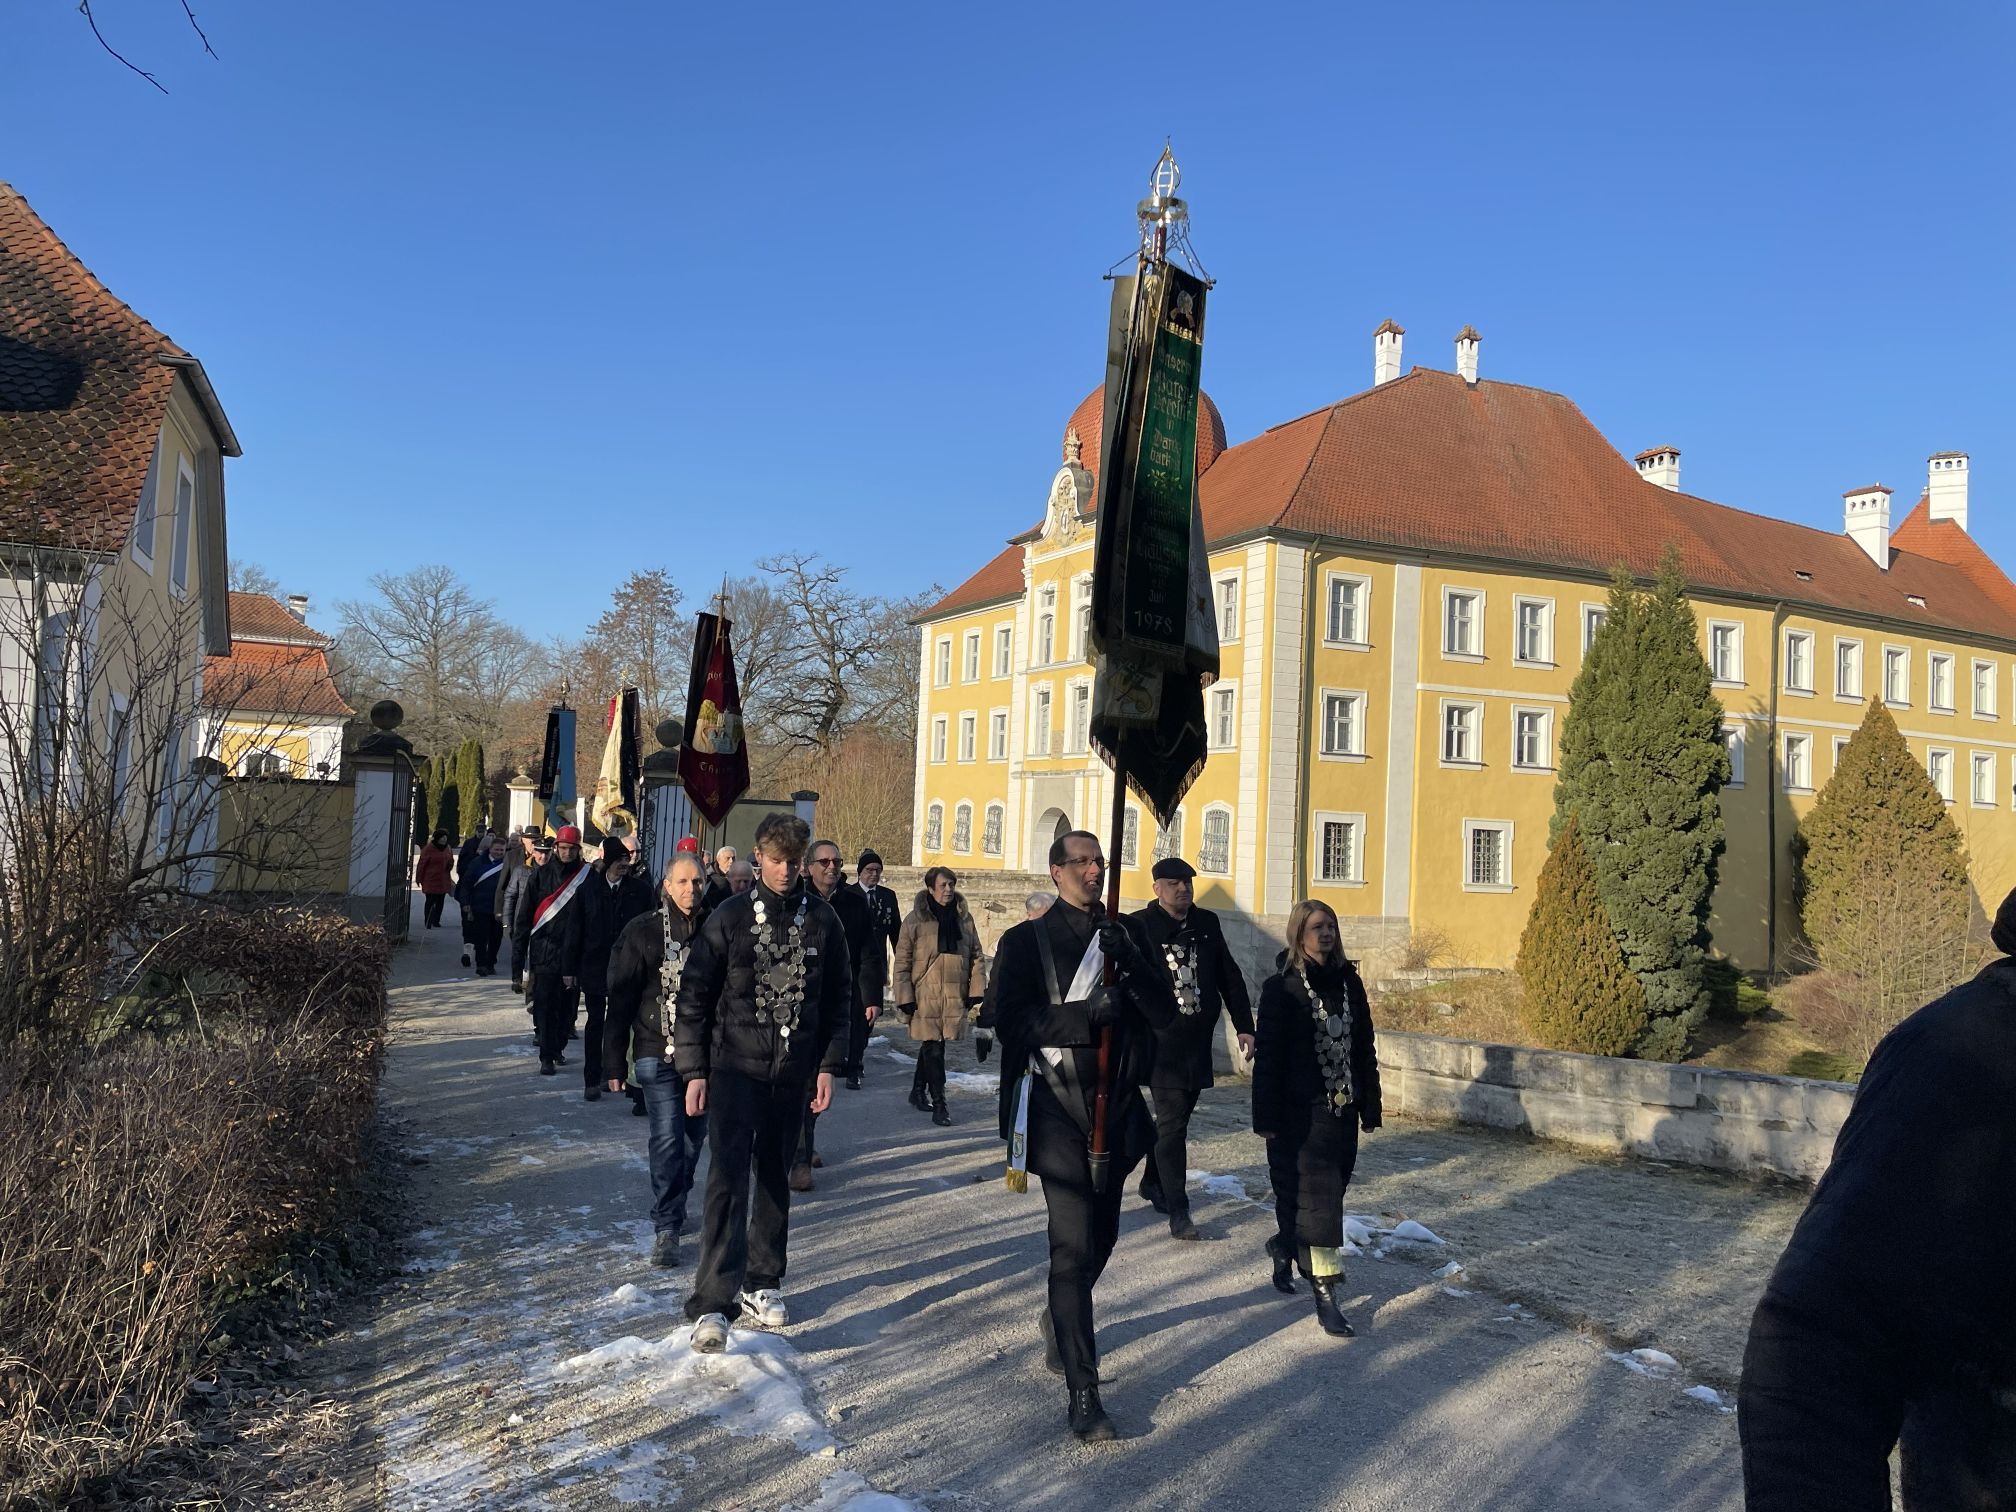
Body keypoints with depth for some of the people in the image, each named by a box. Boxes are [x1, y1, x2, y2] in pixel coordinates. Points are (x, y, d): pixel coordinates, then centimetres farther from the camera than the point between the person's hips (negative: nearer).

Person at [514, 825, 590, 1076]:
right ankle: (547, 1057, 0)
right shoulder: (542, 874, 4)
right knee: (545, 1005, -2)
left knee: (568, 1003, 9)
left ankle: (559, 1046, 25)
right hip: (544, 949, 0)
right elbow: (525, 912, 7)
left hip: (574, 951, 0)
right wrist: (521, 943, 2)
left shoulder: (587, 876, 1)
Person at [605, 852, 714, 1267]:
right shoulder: (642, 932, -5)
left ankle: (673, 1204, 35)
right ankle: (667, 1228, 1)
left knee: (694, 1136, 14)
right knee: (668, 1139, -9)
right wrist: (614, 1062, -4)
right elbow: (621, 1000, -2)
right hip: (658, 1054, -3)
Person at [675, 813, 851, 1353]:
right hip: (735, 1066, -3)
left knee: (775, 1178, 13)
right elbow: (694, 995, -2)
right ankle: (711, 1303, -11)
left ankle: (761, 1284, 27)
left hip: (793, 1071, 3)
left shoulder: (822, 919, 2)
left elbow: (838, 997, 8)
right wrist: (694, 1071, -5)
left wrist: (828, 1065, 3)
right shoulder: (730, 917, -4)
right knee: (728, 1177, -12)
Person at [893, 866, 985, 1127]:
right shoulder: (916, 920, -5)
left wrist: (976, 989, 5)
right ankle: (938, 1104, 1)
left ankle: (918, 1092, 33)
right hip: (925, 995, -4)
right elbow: (902, 961, -4)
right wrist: (905, 997, -8)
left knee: (932, 1045, 15)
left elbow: (975, 956, 12)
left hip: (955, 996, 4)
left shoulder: (964, 918, 8)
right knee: (933, 1048, -6)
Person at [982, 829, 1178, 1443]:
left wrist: (1130, 962, -17)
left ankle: (1059, 1319, 47)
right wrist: (1088, 1012, -25)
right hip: (1060, 1111, -5)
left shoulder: (1127, 934, 7)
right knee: (1074, 1245, -9)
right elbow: (1011, 1021, -15)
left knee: (1101, 1235, 18)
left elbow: (1165, 1017, 0)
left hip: (1118, 1109, 5)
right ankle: (1084, 1396, -2)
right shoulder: (1027, 940, -4)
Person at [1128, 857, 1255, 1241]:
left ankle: (1152, 1183, 36)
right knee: (1172, 1122, -7)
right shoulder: (1140, 926, -8)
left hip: (1198, 1040, 6)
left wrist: (1243, 1026, 9)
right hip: (1161, 1040, -5)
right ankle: (1177, 1211, -2)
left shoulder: (1207, 923, 8)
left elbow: (1230, 977, 13)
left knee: (1177, 1117, 16)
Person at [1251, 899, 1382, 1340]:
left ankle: (1284, 1244, 38)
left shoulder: (1349, 982, 6)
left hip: (1343, 1107, 5)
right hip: (1300, 1110, -5)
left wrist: (1370, 1106, 10)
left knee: (1328, 1190, 12)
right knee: (1318, 1194, -7)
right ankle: (1325, 1294, -2)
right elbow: (1268, 1055, -9)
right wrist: (1266, 1118, -11)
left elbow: (1364, 1048, 11)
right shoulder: (1282, 988, -8)